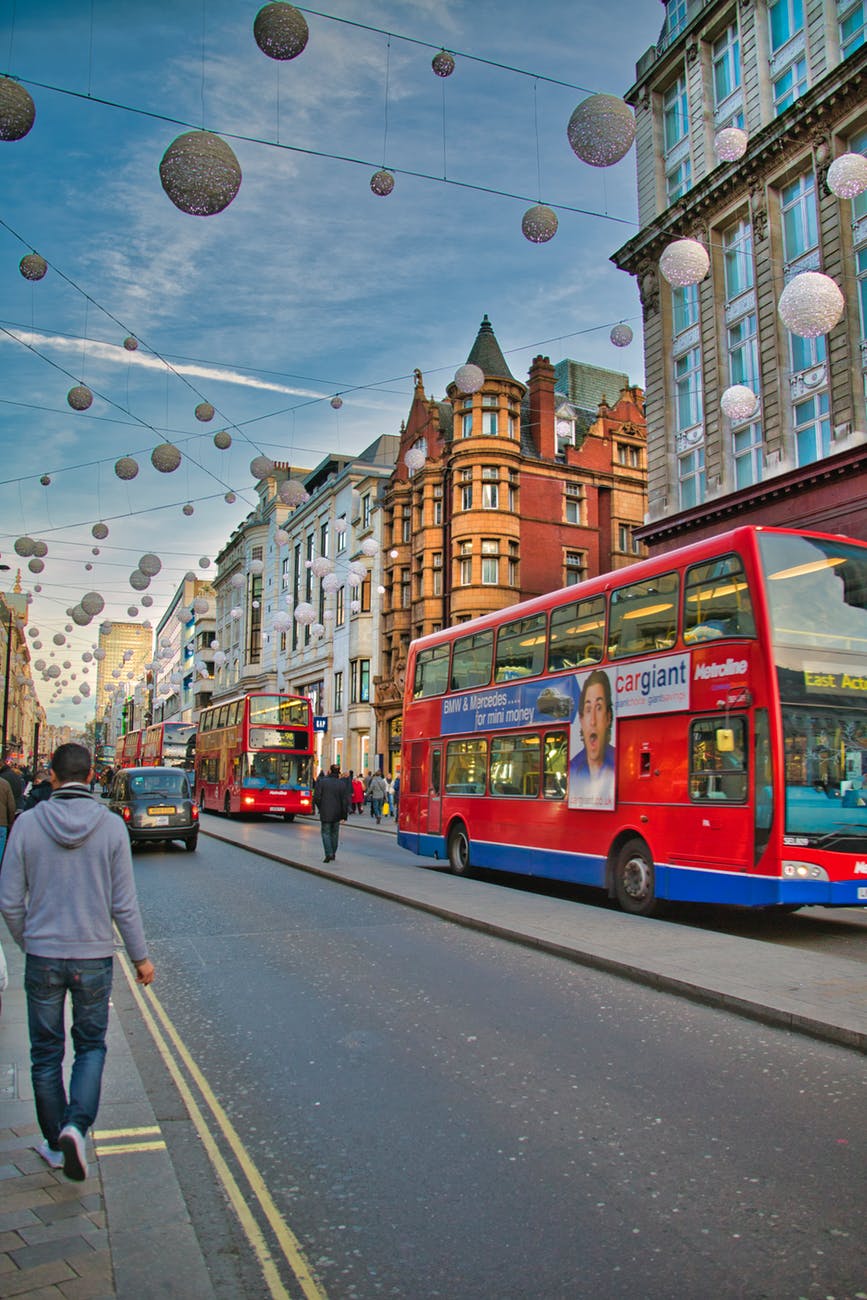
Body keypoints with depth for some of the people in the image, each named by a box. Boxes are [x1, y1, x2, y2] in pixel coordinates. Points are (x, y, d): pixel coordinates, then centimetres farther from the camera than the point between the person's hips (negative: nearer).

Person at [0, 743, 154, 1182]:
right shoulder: (111, 825, -10)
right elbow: (124, 903, -7)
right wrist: (140, 956, 5)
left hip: (42, 956, 1)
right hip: (94, 956, 0)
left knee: (45, 1052, 16)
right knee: (91, 1045, 16)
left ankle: (55, 1142, 27)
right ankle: (76, 1126, -3)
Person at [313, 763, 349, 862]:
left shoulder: (321, 781, -9)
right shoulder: (342, 784, -2)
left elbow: (316, 797, -10)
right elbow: (345, 801, -3)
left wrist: (319, 808, 8)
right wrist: (344, 816, 1)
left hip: (325, 813, -3)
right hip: (337, 814, 3)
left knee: (326, 833, 4)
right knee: (334, 833, 16)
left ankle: (329, 854, -11)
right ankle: (333, 854, 23)